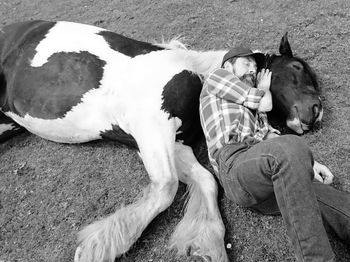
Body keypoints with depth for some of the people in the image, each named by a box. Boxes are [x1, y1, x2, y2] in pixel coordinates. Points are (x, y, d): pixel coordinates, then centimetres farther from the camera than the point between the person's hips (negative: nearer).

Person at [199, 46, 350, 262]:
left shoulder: (253, 106, 39)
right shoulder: (217, 76, 18)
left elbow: (271, 135, 24)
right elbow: (265, 104, 8)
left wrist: (307, 161, 9)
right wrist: (263, 89, 31)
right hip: (235, 162, -7)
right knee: (291, 147, -38)